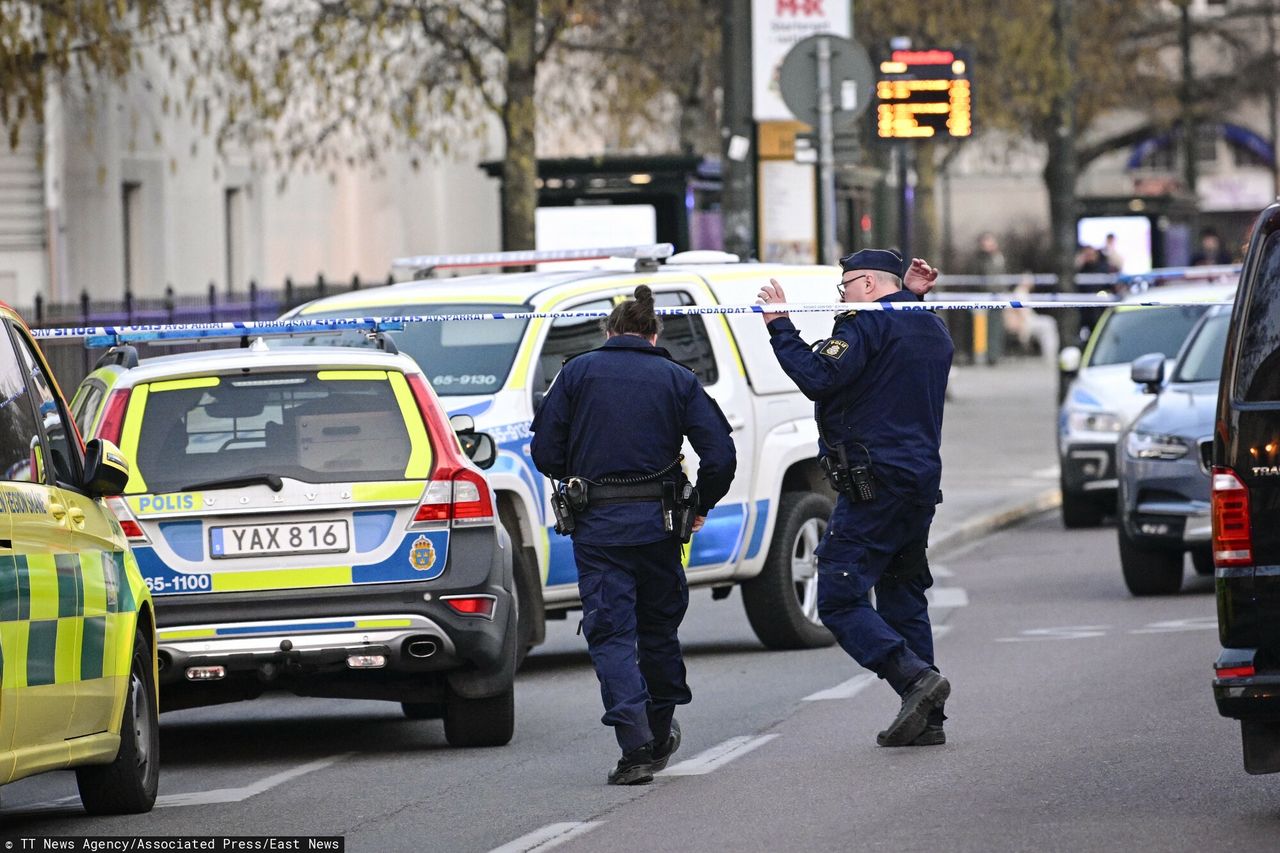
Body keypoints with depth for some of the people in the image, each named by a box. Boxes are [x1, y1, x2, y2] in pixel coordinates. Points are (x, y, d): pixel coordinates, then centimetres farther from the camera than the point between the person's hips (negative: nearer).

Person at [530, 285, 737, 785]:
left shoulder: (578, 372, 3)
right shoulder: (677, 380, 5)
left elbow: (546, 452, -1)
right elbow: (720, 455, -2)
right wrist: (702, 506, 15)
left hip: (596, 523, -2)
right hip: (657, 520, 2)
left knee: (611, 633, -2)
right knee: (659, 626, 20)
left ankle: (636, 747, -15)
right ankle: (660, 735, 32)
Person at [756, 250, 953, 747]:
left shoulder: (868, 324, -11)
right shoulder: (931, 330, 17)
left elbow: (818, 377, -20)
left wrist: (780, 327, -11)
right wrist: (914, 298, 26)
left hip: (873, 483, -9)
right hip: (922, 480, 9)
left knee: (839, 599, -9)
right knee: (902, 600, 13)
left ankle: (915, 677, -22)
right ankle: (926, 718, 9)